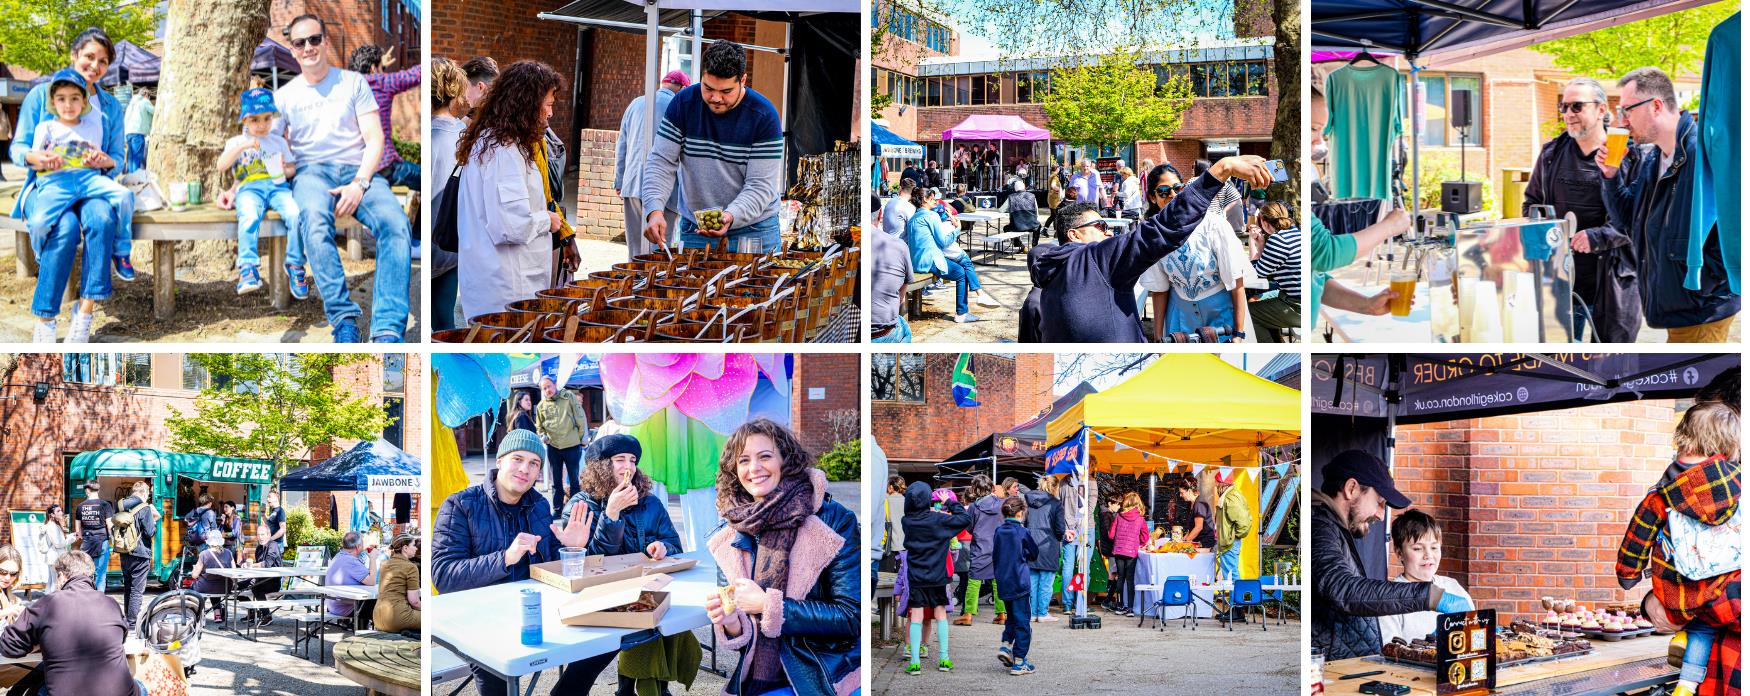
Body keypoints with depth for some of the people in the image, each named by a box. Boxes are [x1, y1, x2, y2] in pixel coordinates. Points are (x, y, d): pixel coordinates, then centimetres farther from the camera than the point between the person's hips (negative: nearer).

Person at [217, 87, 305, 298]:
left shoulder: (278, 142, 24)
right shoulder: (236, 142, 18)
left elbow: (292, 169, 22)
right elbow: (221, 166, 2)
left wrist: (286, 170, -3)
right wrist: (243, 146, -9)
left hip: (277, 186, 2)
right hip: (249, 188, -2)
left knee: (295, 214, -31)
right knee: (249, 217, -37)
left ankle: (295, 265, -16)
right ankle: (248, 269, -38)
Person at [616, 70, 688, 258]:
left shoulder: (636, 103, 14)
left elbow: (621, 146, 18)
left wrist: (619, 182, 24)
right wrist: (686, 195, -3)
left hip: (632, 184, 5)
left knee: (634, 250, 10)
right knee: (657, 250, -5)